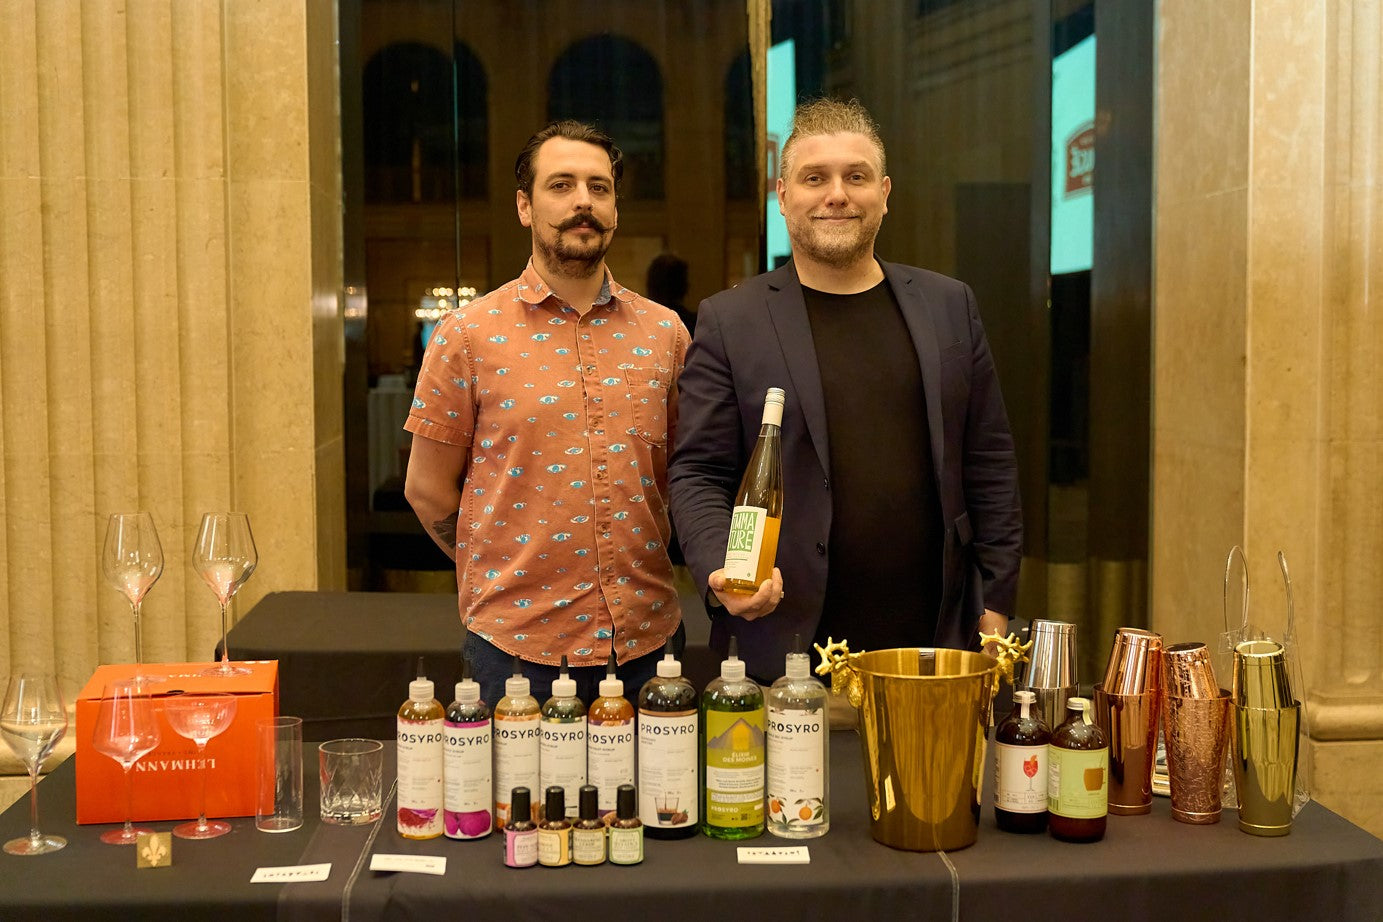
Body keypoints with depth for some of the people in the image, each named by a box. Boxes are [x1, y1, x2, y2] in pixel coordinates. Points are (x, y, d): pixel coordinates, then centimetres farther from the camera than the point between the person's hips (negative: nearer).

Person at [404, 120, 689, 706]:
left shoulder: (663, 332, 6)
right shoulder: (468, 334, -3)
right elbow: (428, 491, 2)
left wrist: (637, 561, 7)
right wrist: (505, 571, 7)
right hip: (517, 642, -3)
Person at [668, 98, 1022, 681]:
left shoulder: (949, 306, 10)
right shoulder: (728, 322, 2)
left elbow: (990, 464, 11)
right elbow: (696, 474, 0)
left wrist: (995, 602, 6)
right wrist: (723, 570, -18)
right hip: (785, 643, -2)